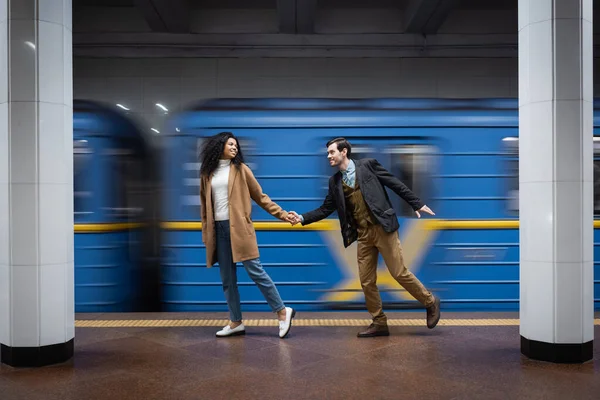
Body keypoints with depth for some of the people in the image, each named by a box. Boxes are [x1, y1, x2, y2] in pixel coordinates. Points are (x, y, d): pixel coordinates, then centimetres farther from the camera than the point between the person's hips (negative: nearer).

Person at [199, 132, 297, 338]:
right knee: (227, 279, 6)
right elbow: (205, 205, 15)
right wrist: (206, 232, 11)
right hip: (218, 229, 4)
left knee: (255, 271, -8)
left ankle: (282, 312, 1)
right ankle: (236, 322, 15)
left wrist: (282, 214, 0)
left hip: (239, 227, -3)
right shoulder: (207, 173, 12)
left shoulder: (240, 169, 5)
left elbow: (260, 197, 6)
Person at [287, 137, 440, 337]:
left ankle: (430, 302, 19)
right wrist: (302, 218, 0)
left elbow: (395, 183, 0)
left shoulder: (368, 165, -2)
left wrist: (417, 204, 0)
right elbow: (325, 209, 13)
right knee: (367, 281, 5)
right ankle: (379, 323, 19)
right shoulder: (335, 181, 11)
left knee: (399, 273, -4)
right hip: (363, 235, 5)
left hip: (383, 228, -5)